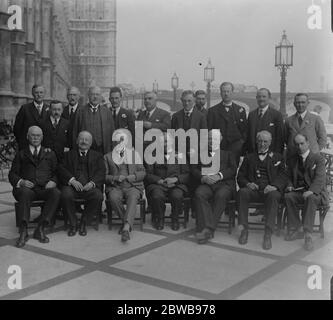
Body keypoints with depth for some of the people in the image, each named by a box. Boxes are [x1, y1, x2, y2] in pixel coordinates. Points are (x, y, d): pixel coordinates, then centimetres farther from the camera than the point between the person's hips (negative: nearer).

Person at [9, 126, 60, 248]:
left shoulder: (50, 154, 25)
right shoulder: (21, 154, 22)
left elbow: (57, 172, 16)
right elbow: (12, 174, 13)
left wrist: (53, 181, -8)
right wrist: (21, 182, -10)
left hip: (44, 189, 1)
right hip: (26, 188, -1)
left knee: (56, 193, -33)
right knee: (25, 192, -38)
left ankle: (40, 228, -31)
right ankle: (23, 231, -37)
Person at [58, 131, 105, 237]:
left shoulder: (97, 156, 23)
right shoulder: (69, 154, 23)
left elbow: (101, 173, 8)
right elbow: (62, 169, 7)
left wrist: (92, 183, -13)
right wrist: (72, 180, -13)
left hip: (89, 186, 0)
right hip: (72, 185, 0)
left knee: (98, 196, -32)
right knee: (66, 195, -33)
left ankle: (84, 223, -10)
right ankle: (73, 223, -11)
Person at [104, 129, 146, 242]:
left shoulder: (134, 154, 19)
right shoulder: (107, 156, 17)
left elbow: (142, 173, 12)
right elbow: (104, 176, 10)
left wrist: (131, 177, -8)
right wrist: (115, 178, -10)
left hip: (133, 186, 0)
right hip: (115, 187, 1)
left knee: (133, 198, -35)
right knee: (114, 198, -34)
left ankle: (126, 227, -48)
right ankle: (127, 221, -16)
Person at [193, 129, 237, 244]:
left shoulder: (228, 154, 27)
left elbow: (233, 169, 9)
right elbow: (194, 169, 14)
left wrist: (219, 176, -10)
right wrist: (203, 178, -8)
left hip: (224, 183, -1)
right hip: (206, 183, 1)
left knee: (221, 196, -36)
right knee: (199, 194, -33)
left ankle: (209, 229, -37)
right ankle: (205, 228, -40)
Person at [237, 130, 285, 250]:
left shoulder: (277, 157, 21)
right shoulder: (249, 157, 25)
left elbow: (283, 176, 7)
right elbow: (240, 176, 16)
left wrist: (274, 186, -15)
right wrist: (247, 184, -8)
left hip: (269, 190, -1)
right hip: (253, 190, 1)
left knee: (273, 195, -36)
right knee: (242, 192, -32)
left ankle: (268, 234, -39)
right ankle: (244, 229, -27)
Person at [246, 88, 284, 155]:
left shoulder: (277, 114, -3)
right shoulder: (251, 114, 11)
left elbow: (280, 137, -4)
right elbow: (248, 135, 11)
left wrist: (277, 155, -9)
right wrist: (248, 151, 4)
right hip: (252, 153, 3)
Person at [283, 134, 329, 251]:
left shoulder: (318, 158, 0)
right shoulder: (292, 160, 15)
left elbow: (320, 178, -13)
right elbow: (289, 177, 20)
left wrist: (311, 191, -30)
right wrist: (289, 186, -4)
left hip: (316, 192, -4)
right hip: (298, 192, 4)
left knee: (311, 198, -37)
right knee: (288, 196, -27)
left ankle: (308, 234, -39)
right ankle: (295, 230, -21)